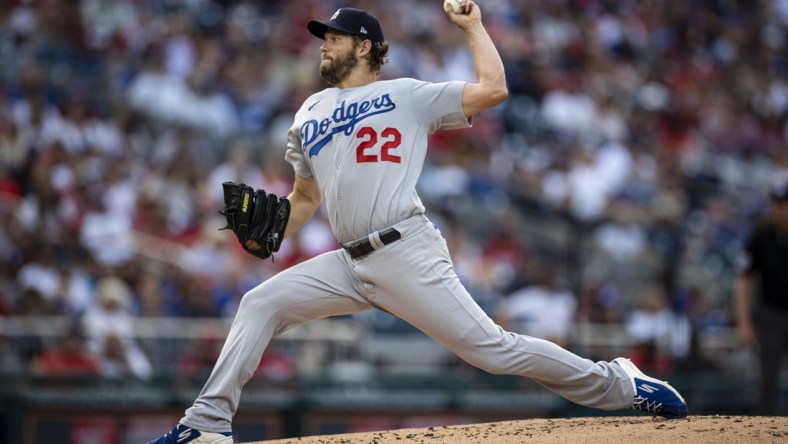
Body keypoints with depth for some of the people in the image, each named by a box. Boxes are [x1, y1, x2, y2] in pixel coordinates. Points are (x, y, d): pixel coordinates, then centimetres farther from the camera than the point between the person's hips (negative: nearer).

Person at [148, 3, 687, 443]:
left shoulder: (408, 96, 6)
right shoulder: (310, 115, 22)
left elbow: (493, 89, -2)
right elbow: (305, 196, 28)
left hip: (406, 253, -6)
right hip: (350, 263, 6)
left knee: (491, 348, -11)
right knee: (260, 304, -6)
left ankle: (619, 384, 0)